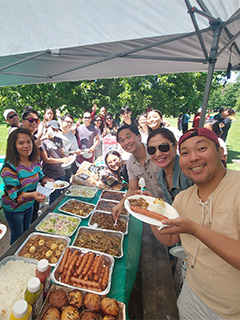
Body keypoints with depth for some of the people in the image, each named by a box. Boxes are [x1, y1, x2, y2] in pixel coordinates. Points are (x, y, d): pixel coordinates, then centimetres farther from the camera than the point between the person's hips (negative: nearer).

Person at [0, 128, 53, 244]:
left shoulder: (35, 161, -11)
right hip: (14, 209, -6)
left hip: (30, 205, 6)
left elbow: (40, 175, 7)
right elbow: (12, 193, -29)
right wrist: (31, 194, -46)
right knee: (18, 236, 18)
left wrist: (45, 180, -15)